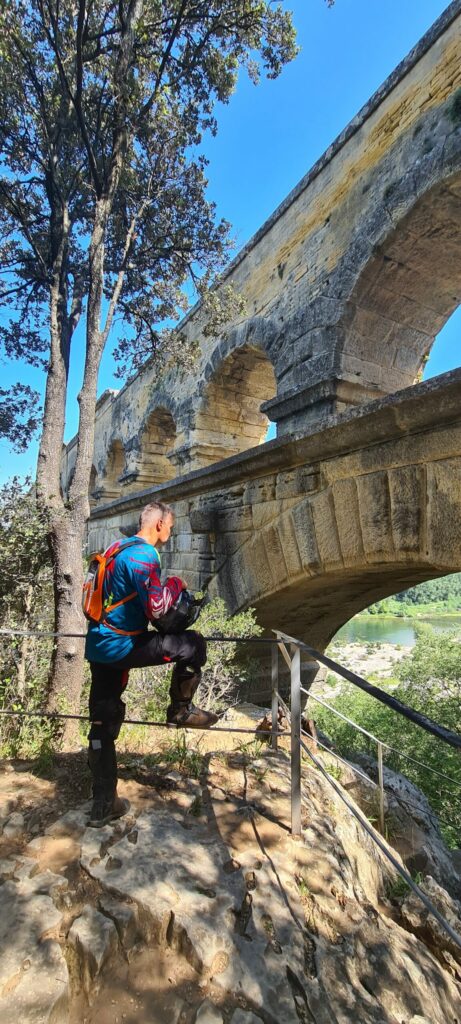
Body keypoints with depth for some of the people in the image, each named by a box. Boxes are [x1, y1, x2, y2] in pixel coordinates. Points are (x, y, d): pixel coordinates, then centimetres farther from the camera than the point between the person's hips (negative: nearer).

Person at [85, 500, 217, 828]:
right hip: (121, 646, -9)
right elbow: (156, 608, -24)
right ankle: (181, 710, 17)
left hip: (98, 647, 9)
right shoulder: (144, 555, -17)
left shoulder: (120, 549, 13)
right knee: (193, 644, 1)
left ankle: (103, 805, 26)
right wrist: (176, 584, -5)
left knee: (103, 722, 14)